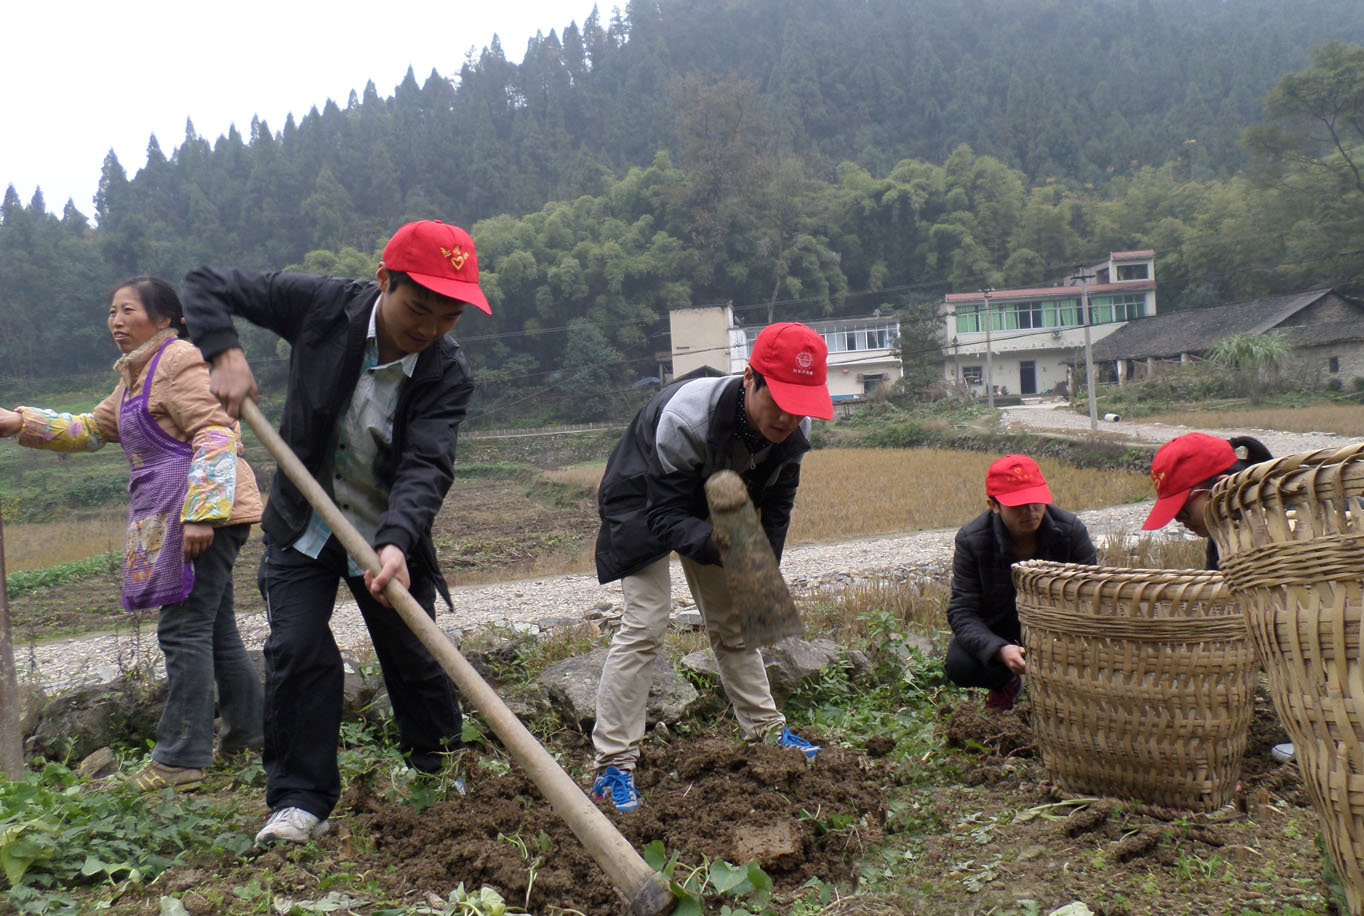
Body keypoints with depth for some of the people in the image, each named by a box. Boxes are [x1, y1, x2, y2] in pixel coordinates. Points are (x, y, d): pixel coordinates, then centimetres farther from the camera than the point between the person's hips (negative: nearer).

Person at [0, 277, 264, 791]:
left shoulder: (179, 362, -9)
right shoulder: (136, 377, 22)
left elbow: (216, 436, -18)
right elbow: (91, 430, 29)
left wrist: (201, 513, -26)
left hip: (206, 514, -10)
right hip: (173, 519, 10)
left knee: (183, 628, -7)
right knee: (213, 629, 14)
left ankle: (181, 757, -1)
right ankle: (249, 733, 24)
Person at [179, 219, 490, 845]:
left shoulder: (449, 372, -19)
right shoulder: (323, 307, -18)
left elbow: (427, 465, -32)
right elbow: (206, 285, -8)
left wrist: (396, 542, -48)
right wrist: (225, 354, -26)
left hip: (389, 535, 0)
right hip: (302, 527, 1)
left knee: (415, 658, 8)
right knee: (297, 651, -10)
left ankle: (440, 771, 35)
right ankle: (301, 801, 4)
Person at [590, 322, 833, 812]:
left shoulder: (794, 431, -22)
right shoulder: (684, 418, -40)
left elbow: (775, 508, -6)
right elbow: (665, 515, -36)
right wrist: (721, 547, -53)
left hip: (709, 507, 6)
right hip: (642, 506, -5)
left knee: (733, 621, 11)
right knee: (644, 624, -16)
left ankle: (766, 729, 27)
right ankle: (613, 764, -10)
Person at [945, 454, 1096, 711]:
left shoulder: (1071, 531, -20)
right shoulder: (971, 540, -23)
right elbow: (962, 610, -26)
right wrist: (999, 649, -46)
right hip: (994, 628, 0)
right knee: (959, 665, -29)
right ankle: (1005, 685, 10)